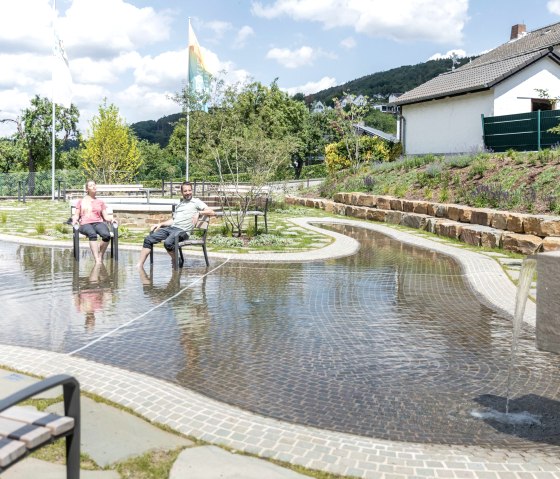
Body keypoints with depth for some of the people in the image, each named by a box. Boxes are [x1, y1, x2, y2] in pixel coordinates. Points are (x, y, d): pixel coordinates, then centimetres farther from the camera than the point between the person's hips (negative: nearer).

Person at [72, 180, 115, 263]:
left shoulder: (100, 202, 25)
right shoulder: (81, 201, 24)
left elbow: (106, 216, 18)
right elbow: (76, 215, 20)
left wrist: (112, 219, -4)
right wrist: (74, 220, -3)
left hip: (98, 223, 2)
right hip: (85, 224, -1)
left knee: (106, 235, -36)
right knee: (92, 234, -40)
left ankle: (100, 256, -18)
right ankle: (97, 261, -48)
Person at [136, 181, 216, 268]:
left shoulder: (196, 202, 7)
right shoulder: (179, 204, 28)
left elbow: (212, 213, -3)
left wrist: (199, 212, -14)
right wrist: (160, 224, 16)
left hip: (182, 230, -7)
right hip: (171, 227, 7)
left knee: (168, 243, -34)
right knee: (148, 239, -8)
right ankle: (140, 265, -7)